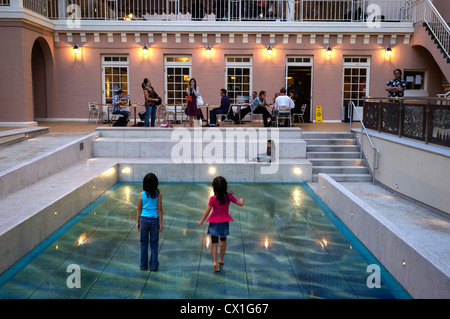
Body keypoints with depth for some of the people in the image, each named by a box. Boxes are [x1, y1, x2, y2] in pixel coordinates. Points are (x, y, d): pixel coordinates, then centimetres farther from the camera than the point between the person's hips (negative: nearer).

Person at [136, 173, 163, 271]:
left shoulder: (141, 194, -4)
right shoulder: (158, 195, -7)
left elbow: (139, 209, 1)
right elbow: (159, 210, -6)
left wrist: (137, 222, 10)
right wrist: (161, 223, -1)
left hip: (144, 220, 1)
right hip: (154, 220, -1)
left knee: (143, 243, 14)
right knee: (154, 243, 10)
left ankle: (143, 265, 19)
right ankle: (153, 265, 14)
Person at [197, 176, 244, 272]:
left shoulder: (213, 199, -20)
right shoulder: (229, 197, -13)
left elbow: (207, 212, -14)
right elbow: (240, 204, -4)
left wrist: (201, 222, -2)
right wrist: (242, 200, 20)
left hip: (214, 223, -2)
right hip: (224, 223, 2)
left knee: (214, 243, 5)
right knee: (223, 241, 23)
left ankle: (214, 262, -9)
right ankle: (221, 259, 35)